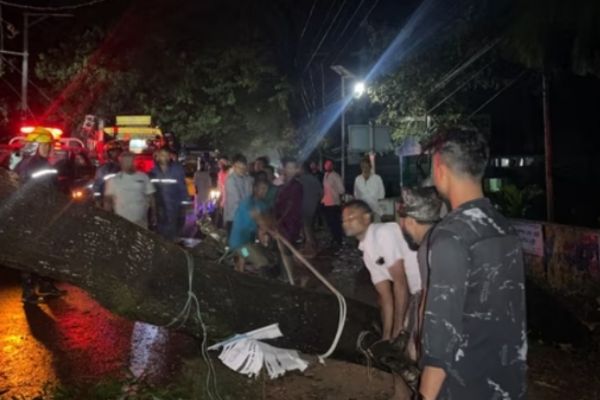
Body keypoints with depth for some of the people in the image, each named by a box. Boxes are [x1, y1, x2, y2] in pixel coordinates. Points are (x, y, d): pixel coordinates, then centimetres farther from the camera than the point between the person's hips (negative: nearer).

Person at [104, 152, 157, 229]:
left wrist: (153, 215, 3)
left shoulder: (143, 177, 3)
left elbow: (150, 197, 6)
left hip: (141, 221, 1)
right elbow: (108, 200, 3)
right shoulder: (113, 180, 1)